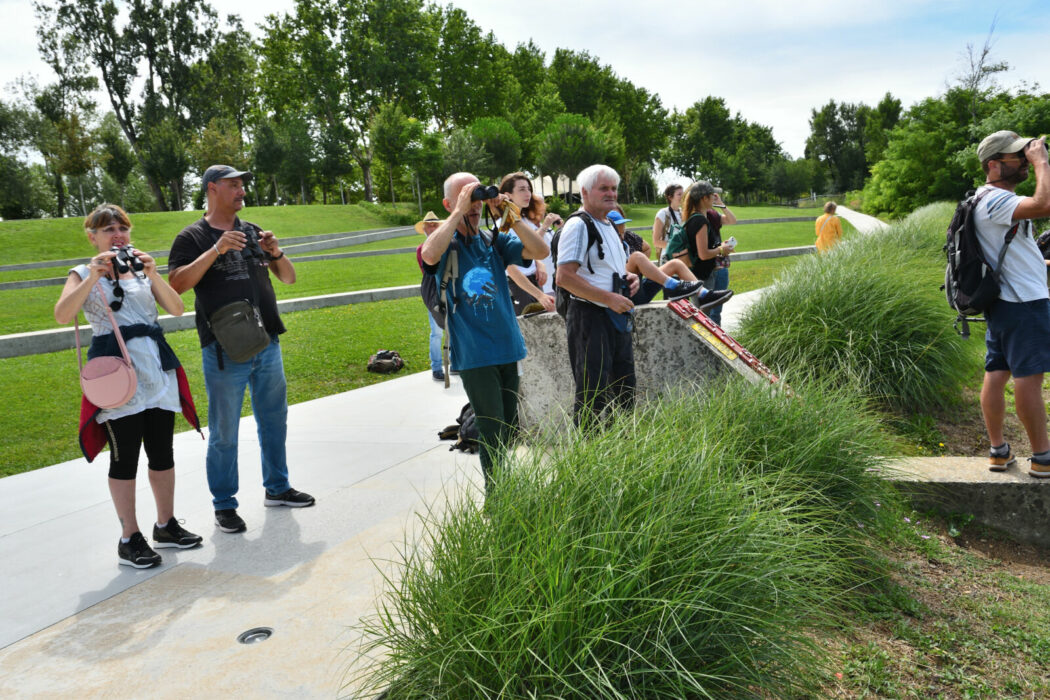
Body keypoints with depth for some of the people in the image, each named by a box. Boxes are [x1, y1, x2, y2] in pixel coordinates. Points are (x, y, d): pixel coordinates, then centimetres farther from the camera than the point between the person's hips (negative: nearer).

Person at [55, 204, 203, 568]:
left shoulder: (142, 270, 15)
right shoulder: (84, 274, 6)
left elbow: (176, 309, 2)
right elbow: (62, 315, -13)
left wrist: (153, 274, -11)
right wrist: (94, 275, -18)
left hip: (156, 365, 4)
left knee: (162, 450, 7)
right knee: (125, 455, -2)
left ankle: (166, 525, 21)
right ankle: (130, 539, 7)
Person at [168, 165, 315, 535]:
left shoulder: (253, 232, 14)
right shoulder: (192, 237, -1)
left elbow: (288, 278, 15)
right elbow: (176, 284, -16)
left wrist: (275, 252, -5)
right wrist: (216, 250, -22)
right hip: (225, 350, -5)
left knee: (274, 420, 15)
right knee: (224, 432, 2)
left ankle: (277, 487, 30)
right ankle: (224, 505, 14)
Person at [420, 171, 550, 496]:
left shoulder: (494, 241, 10)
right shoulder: (444, 242, -1)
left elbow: (541, 251, -1)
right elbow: (429, 255, -26)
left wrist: (510, 215, -8)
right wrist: (458, 213, -20)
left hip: (507, 347, 5)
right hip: (474, 353, -5)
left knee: (509, 429, 13)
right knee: (493, 433, -5)